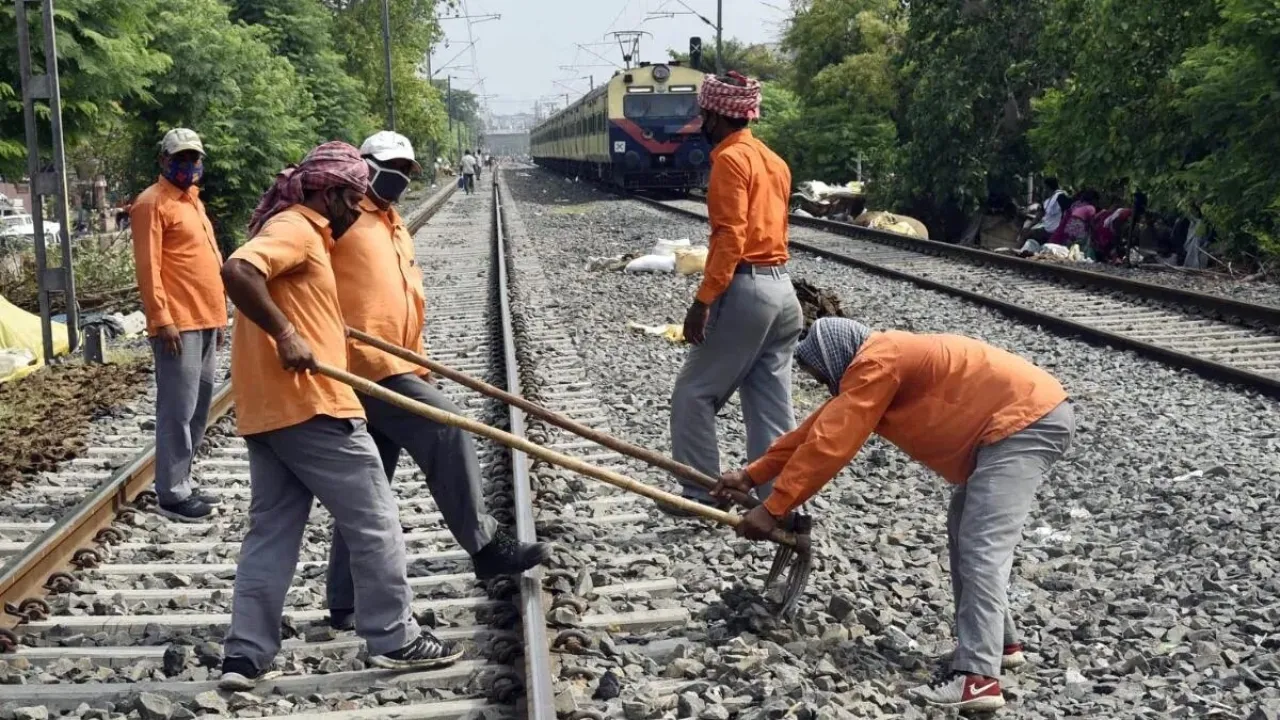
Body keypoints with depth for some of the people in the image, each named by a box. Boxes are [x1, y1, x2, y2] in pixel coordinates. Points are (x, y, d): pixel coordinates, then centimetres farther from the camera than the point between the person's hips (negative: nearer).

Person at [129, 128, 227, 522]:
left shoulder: (192, 200, 20)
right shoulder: (153, 202, -7)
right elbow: (148, 266, -14)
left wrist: (217, 315, 21)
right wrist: (162, 319, -20)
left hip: (205, 322, 9)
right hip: (178, 325, -9)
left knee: (198, 408, 13)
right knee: (178, 409, -8)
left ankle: (182, 482, 22)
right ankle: (171, 494, -3)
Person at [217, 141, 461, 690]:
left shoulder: (298, 233, 21)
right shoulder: (295, 228, -10)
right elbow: (236, 271, -27)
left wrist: (328, 327, 32)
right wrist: (285, 334, -26)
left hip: (267, 410, 10)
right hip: (310, 406, -10)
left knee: (271, 533, 11)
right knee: (375, 523, 2)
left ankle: (245, 657, 11)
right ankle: (393, 639, 11)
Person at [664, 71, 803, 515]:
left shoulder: (730, 158, -10)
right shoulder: (773, 160, 17)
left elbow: (731, 237, -19)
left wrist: (702, 300, -20)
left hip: (745, 288, -9)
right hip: (781, 287, 9)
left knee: (694, 392, 2)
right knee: (772, 405, 9)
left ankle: (702, 492, 6)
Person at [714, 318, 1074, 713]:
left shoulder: (875, 364, -15)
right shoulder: (876, 367, 17)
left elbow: (830, 445, -18)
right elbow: (816, 429, 21)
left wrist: (772, 510, -13)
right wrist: (752, 475, 21)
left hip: (1028, 420, -11)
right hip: (1031, 416, 11)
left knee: (981, 547, -16)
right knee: (966, 533, 18)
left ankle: (978, 678, -21)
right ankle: (998, 641, 24)